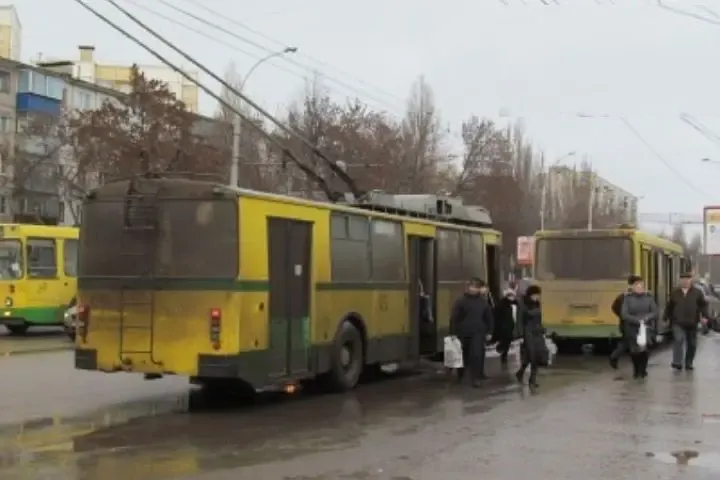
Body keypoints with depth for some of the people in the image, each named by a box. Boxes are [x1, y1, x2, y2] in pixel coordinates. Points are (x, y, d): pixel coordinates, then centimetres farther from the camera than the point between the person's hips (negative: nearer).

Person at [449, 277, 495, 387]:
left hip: (478, 333, 1)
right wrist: (453, 333, -10)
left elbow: (489, 317, 10)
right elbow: (454, 318, -6)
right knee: (462, 356, 12)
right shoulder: (461, 301, -4)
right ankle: (460, 376, 31)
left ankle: (477, 378, -4)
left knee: (477, 355, -10)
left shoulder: (483, 301, 4)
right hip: (463, 333, 0)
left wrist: (489, 332, 6)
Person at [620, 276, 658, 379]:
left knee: (644, 349, -13)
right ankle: (636, 371, 25)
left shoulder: (649, 297, 3)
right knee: (634, 350, 1)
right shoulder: (628, 298, -2)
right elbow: (624, 314, -9)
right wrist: (637, 320, -20)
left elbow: (655, 312, 2)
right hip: (631, 328, -1)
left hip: (646, 328, 1)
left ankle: (643, 370, 8)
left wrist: (646, 318, -18)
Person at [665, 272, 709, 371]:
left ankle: (689, 363, 22)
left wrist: (704, 316, -10)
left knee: (692, 344, 8)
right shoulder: (675, 292, 7)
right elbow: (669, 306, 13)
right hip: (678, 323, -1)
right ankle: (677, 362, -21)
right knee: (678, 340, -19)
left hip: (692, 323, 1)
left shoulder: (697, 292, 3)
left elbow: (703, 304, 2)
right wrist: (667, 318, 12)